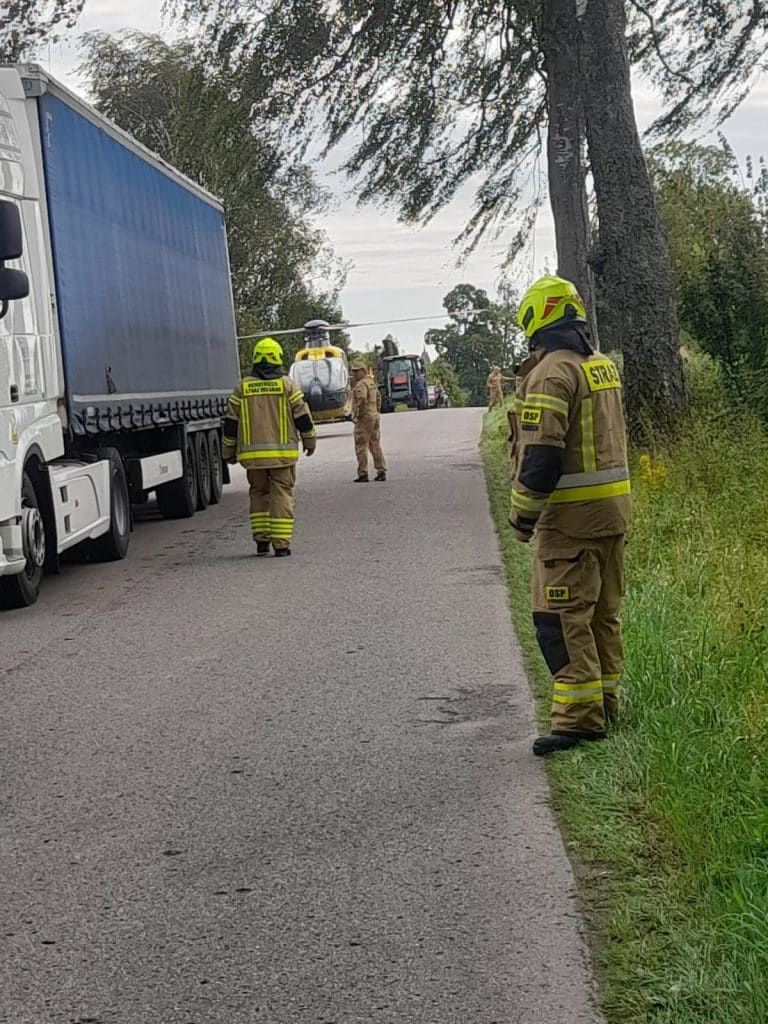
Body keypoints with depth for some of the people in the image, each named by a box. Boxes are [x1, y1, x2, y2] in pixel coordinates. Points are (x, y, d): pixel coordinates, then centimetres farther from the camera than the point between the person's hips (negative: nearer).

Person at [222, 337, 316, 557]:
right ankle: (281, 544, -4)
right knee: (282, 495, 1)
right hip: (282, 453, -2)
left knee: (258, 493, 16)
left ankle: (261, 539, 12)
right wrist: (310, 440, 17)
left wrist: (229, 452, 16)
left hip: (252, 454, 2)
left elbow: (230, 423, 6)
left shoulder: (243, 387, 4)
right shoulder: (286, 385, -1)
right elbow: (302, 417, 1)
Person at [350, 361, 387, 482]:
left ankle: (363, 474, -6)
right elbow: (378, 398, 25)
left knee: (361, 447, -5)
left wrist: (357, 414, -18)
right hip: (375, 416, 9)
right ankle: (381, 471, 11)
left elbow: (362, 400, -27)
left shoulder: (361, 384, -14)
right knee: (375, 445, 12)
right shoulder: (372, 382, 17)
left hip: (364, 418, -9)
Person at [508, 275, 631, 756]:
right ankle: (606, 703, 25)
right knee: (604, 612, 16)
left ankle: (580, 717, -9)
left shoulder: (551, 373, -16)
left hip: (572, 517, -9)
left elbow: (541, 454, -21)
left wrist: (523, 513, -11)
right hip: (615, 507, 9)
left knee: (563, 617, -7)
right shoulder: (604, 365, 13)